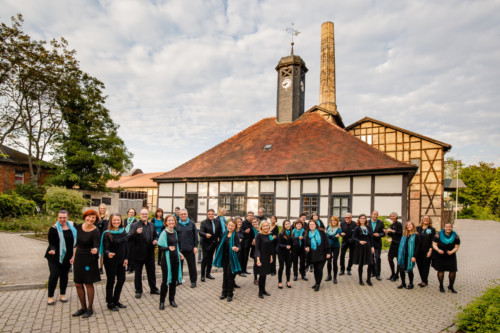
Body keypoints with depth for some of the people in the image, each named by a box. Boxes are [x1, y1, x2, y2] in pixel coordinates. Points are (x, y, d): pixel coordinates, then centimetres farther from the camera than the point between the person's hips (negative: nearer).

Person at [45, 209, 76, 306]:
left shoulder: (72, 225, -1)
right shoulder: (53, 229, -11)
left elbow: (76, 238, 11)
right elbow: (51, 243, -11)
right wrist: (52, 249, -30)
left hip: (67, 256, 3)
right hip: (55, 256, -3)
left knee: (64, 275, 11)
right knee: (54, 275, -3)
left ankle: (62, 295, 26)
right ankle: (50, 297, 13)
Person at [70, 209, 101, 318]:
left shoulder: (95, 232, -17)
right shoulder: (79, 227, 0)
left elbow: (96, 246, -24)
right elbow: (77, 243, 13)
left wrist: (95, 250, -47)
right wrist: (74, 256, 17)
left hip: (89, 259, -6)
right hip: (78, 258, 6)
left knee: (88, 284, 4)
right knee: (78, 284, 12)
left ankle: (90, 308, 19)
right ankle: (83, 307, 28)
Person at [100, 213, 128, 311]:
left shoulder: (123, 231, 1)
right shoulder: (107, 234, -13)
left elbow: (126, 245, 7)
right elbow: (105, 248, -17)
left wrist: (126, 258, 4)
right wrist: (108, 253, -39)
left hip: (121, 261, 5)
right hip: (111, 261, -5)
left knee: (121, 280, 12)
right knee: (110, 281, 7)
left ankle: (116, 300, 30)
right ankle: (110, 303, 22)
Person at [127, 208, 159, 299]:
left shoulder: (152, 225, 8)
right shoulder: (135, 225, -8)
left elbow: (155, 235, 19)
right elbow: (129, 238, -17)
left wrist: (155, 240, -3)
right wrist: (136, 233, -34)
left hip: (150, 253, 4)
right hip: (139, 253, -4)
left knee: (151, 272, 15)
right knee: (138, 273, 9)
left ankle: (153, 289, 28)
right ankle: (138, 291, 23)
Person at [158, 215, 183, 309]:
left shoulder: (174, 232, 9)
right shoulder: (164, 233, -12)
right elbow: (160, 247, -14)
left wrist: (179, 253, 12)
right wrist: (168, 248, -29)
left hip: (175, 259, 6)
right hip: (167, 259, -6)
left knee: (174, 280, 11)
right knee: (165, 280, 1)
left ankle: (172, 299, 24)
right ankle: (162, 302, 15)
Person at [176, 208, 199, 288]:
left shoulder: (192, 224, 2)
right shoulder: (176, 224, 3)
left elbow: (195, 236, 2)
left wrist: (195, 246, -3)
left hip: (190, 248, -1)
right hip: (179, 248, 1)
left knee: (192, 265, 4)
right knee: (179, 264, 11)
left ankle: (193, 281, 15)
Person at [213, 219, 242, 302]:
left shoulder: (235, 235, -14)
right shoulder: (225, 234, 4)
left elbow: (239, 245, -24)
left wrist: (237, 249, -47)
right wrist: (219, 257, 16)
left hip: (232, 258, -6)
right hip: (224, 257, 6)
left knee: (230, 275, -1)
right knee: (225, 274, 13)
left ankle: (230, 294, 12)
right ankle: (224, 292, 25)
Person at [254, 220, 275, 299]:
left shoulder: (270, 235, 5)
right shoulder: (259, 236, -14)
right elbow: (257, 248, -16)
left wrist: (271, 256, 14)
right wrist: (258, 259, -24)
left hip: (267, 258, 6)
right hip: (261, 258, -6)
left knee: (264, 274, 14)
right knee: (262, 274, -1)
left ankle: (263, 290, 26)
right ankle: (260, 292, 13)